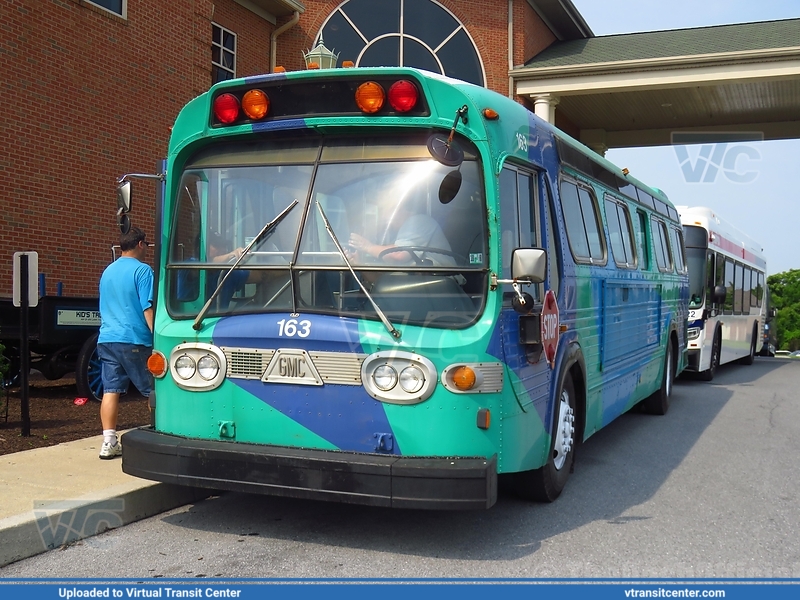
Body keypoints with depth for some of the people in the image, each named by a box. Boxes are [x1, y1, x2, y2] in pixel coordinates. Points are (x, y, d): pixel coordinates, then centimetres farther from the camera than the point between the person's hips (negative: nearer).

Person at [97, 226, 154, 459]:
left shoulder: (107, 271, 16)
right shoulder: (142, 270, -7)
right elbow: (148, 309, -13)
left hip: (106, 338, 7)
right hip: (134, 340, -6)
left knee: (110, 390, 3)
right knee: (153, 390, 4)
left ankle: (109, 442, 0)